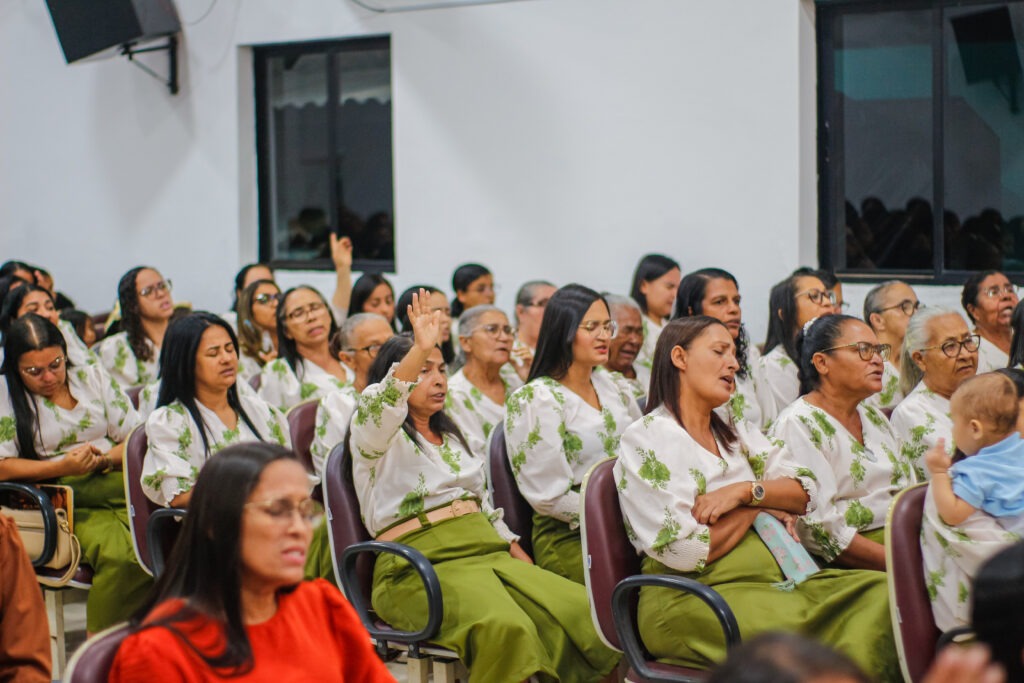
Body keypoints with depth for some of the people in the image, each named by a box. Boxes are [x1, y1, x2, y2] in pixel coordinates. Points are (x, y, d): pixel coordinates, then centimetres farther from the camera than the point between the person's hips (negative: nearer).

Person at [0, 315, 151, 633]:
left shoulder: (94, 378, 16)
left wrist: (103, 460, -7)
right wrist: (62, 467, -13)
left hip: (118, 484, 4)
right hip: (66, 504, -3)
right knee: (117, 555, -35)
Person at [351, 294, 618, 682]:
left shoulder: (451, 436, 27)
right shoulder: (374, 435, 5)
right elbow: (378, 406, -19)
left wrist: (521, 558, 12)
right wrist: (419, 350, -35)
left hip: (488, 550, 7)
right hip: (422, 563, -7)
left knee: (583, 612, -20)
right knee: (506, 629, -38)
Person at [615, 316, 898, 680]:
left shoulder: (737, 432, 21)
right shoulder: (645, 439, -3)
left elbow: (809, 493, 9)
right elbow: (686, 551, -14)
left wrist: (745, 491, -8)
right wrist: (758, 507, 0)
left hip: (776, 580, 7)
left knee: (883, 592, -16)